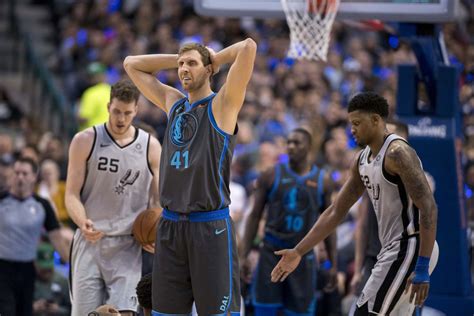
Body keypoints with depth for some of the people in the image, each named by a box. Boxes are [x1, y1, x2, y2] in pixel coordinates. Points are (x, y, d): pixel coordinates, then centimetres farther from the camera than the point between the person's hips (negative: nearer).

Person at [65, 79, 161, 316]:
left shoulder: (150, 147, 4)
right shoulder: (85, 141, 0)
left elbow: (158, 200, 12)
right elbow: (72, 195, -1)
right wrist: (83, 223, -21)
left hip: (128, 245, 0)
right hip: (90, 240, 0)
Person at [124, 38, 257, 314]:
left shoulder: (222, 105, -2)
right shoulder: (173, 103, 15)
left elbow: (249, 47, -14)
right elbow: (132, 64, 23)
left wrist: (215, 59, 3)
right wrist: (178, 59, 15)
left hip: (211, 226, -6)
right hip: (171, 225, 6)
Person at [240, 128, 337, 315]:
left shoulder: (322, 181, 5)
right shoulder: (271, 176, 1)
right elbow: (254, 217, 4)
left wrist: (333, 264, 5)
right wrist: (243, 256, -3)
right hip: (272, 252, -1)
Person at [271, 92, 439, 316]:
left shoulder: (397, 153, -16)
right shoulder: (362, 160, 13)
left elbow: (428, 208, -23)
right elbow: (335, 212, 17)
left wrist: (422, 268, -27)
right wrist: (298, 252, 12)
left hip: (409, 247, -10)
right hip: (393, 248, 10)